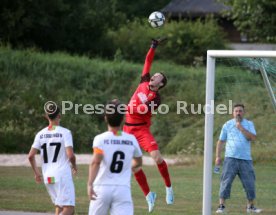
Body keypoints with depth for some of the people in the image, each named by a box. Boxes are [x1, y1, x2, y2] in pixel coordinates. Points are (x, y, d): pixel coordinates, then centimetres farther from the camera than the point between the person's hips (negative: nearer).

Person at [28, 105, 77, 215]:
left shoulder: (40, 134, 6)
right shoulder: (65, 132, -8)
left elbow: (31, 156, 3)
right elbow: (70, 155, -15)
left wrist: (37, 172, 17)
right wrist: (74, 165, 7)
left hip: (48, 177, 6)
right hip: (63, 175, -6)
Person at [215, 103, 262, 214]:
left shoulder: (249, 124, 10)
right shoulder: (227, 125, 8)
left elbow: (253, 137, -7)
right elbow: (220, 141, 10)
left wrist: (241, 128, -13)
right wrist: (218, 156, 3)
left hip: (246, 159, 1)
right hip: (231, 158, -1)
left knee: (249, 183, 3)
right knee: (226, 182, -8)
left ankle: (250, 206, 15)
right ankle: (221, 205, -6)